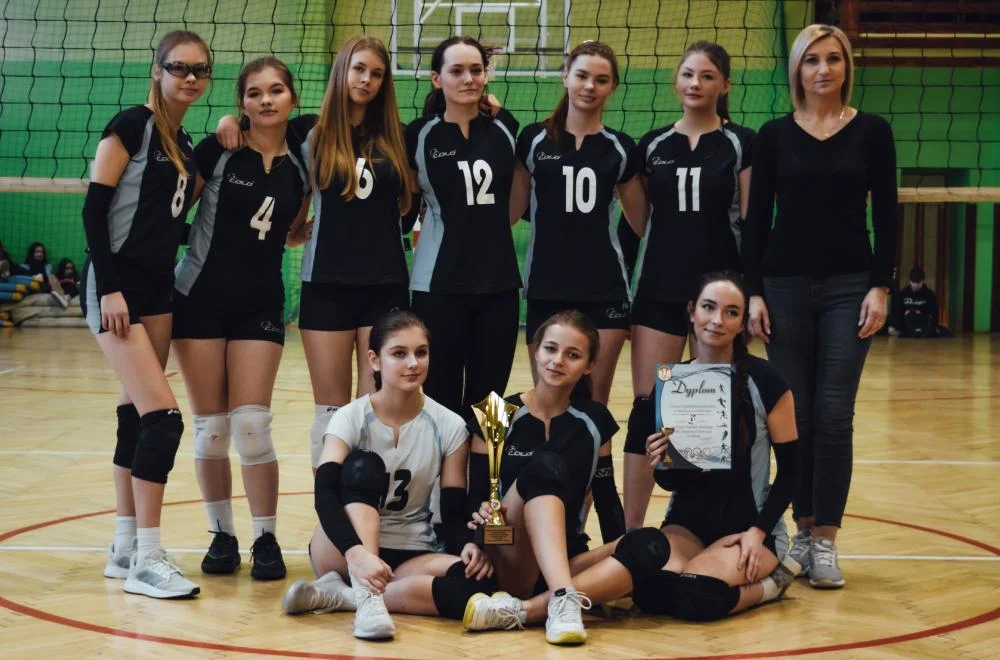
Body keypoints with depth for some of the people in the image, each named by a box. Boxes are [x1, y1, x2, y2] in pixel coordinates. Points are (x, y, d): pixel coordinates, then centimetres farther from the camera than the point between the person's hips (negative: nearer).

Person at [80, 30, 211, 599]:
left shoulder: (186, 146, 13)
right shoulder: (133, 126, -9)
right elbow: (95, 207, -14)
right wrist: (109, 288, -19)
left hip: (159, 287, 8)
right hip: (119, 286, -8)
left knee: (138, 415, 11)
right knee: (163, 416, -14)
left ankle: (126, 547, 18)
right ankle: (147, 558, -8)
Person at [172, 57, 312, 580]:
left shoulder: (299, 165, 5)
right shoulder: (216, 151, -4)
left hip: (260, 305, 1)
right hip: (201, 298, -1)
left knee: (251, 424, -6)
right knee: (210, 426, 2)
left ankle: (265, 539, 5)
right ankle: (222, 535, 16)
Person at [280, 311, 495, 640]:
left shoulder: (449, 427, -4)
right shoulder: (350, 418, -11)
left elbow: (453, 514, -3)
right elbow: (324, 494, -26)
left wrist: (467, 545, -27)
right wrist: (356, 553, -45)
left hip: (408, 556, 2)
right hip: (343, 552, -2)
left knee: (476, 579, -29)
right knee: (363, 466, -28)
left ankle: (341, 595, -26)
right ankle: (366, 597, -40)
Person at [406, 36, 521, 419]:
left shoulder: (505, 129, 4)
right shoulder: (419, 135, -3)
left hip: (499, 282, 3)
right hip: (439, 284, -2)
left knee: (488, 401, 8)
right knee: (442, 400, 1)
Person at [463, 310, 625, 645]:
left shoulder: (594, 420, 7)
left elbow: (606, 498, 11)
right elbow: (475, 499, -1)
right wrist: (481, 516, -23)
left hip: (566, 562, 3)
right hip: (505, 565, -3)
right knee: (545, 465, -30)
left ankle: (521, 610, -37)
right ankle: (564, 600, -49)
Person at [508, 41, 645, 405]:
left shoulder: (620, 148, 7)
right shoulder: (534, 140, 4)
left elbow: (643, 220, 14)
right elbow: (511, 210, 7)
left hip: (605, 288, 1)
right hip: (546, 288, 0)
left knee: (595, 401, 2)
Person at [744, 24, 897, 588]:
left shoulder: (872, 132, 2)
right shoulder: (775, 135, 4)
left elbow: (887, 217, 1)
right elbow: (757, 218, 4)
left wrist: (881, 287, -7)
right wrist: (753, 291, -3)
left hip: (849, 286, -1)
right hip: (786, 286, 1)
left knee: (834, 416, -4)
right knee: (795, 415, 4)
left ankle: (826, 538, 4)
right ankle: (803, 528, 16)